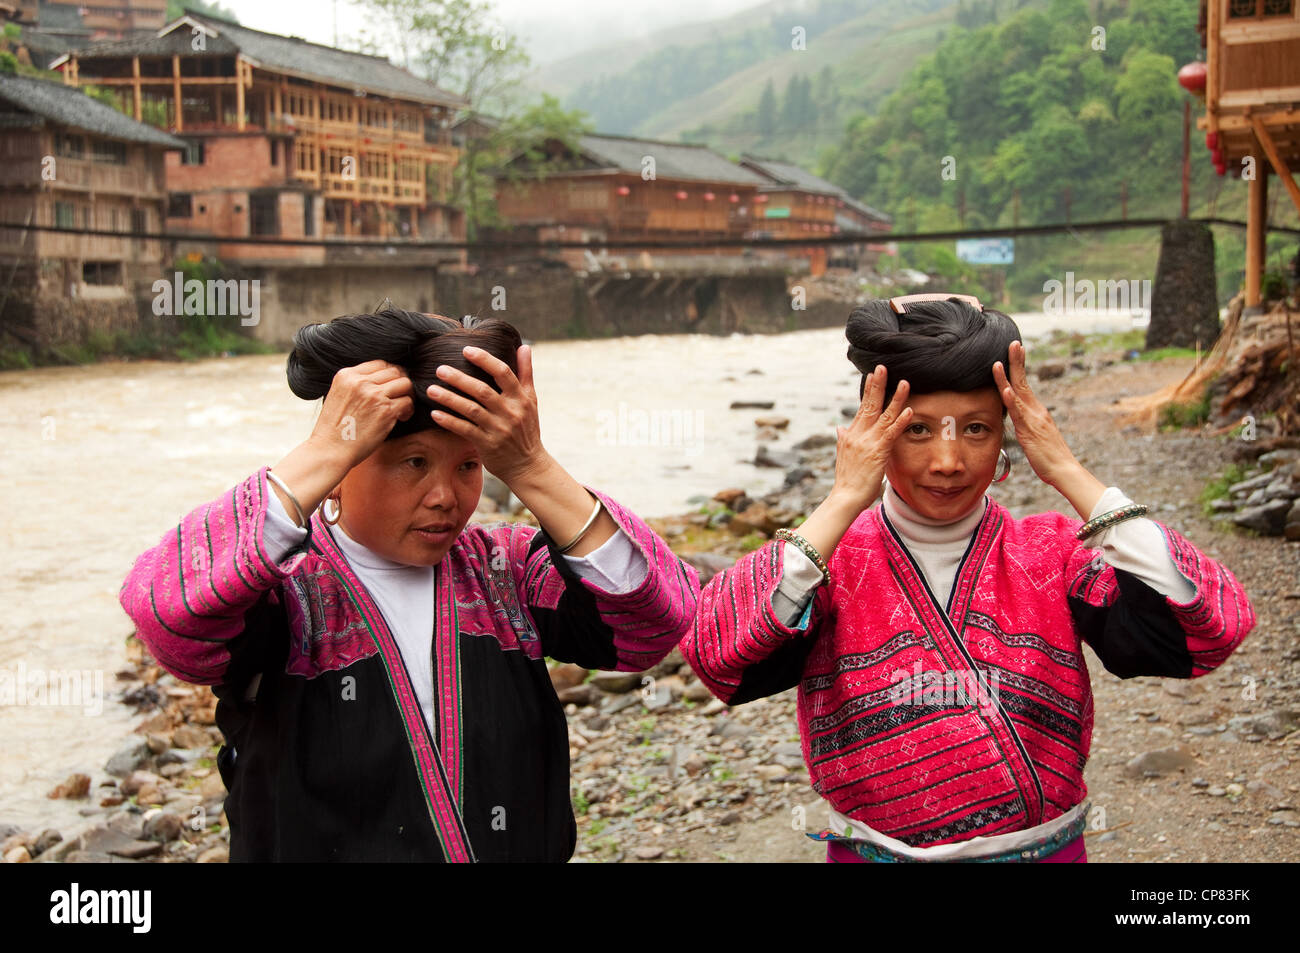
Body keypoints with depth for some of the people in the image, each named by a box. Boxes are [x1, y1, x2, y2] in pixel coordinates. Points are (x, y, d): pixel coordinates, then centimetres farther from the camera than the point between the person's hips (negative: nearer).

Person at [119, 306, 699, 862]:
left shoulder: (508, 570, 4)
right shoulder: (285, 587, -7)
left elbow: (659, 618, -9)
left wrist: (529, 469, -16)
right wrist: (327, 449, -23)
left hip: (525, 847, 2)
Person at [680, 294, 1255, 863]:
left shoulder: (1056, 555, -6)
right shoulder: (830, 560, -11)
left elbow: (1212, 630, -21)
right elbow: (715, 653, -29)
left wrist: (1068, 474, -21)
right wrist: (844, 501, -25)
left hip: (1047, 847, 1)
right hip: (874, 850, -1)